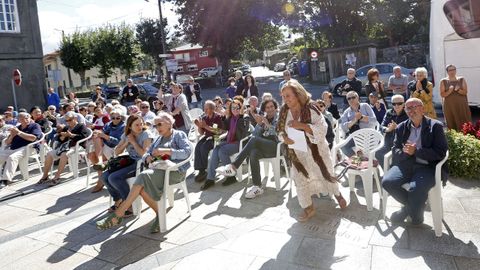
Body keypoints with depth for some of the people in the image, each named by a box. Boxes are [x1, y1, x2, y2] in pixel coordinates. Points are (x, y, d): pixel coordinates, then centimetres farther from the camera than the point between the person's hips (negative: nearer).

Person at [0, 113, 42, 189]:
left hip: (26, 148, -7)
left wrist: (19, 132, -9)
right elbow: (7, 143, 22)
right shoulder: (17, 128, 24)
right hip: (11, 149, 7)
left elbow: (33, 138, -12)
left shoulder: (35, 126, 6)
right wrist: (11, 136, 1)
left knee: (12, 157, -32)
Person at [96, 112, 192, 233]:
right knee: (142, 187, -26)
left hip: (175, 171, -6)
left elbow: (187, 151, -10)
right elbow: (145, 156, 20)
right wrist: (149, 157, -5)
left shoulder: (179, 135, 8)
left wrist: (166, 151, -18)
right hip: (159, 169, 6)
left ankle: (118, 214, -24)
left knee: (144, 176, -29)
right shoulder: (159, 139, 27)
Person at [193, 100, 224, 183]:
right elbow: (201, 133, 11)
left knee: (204, 147, -29)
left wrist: (206, 126, -22)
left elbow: (219, 131, -19)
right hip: (207, 137, 5)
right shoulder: (204, 117, 8)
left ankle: (203, 170, -12)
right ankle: (200, 170, -21)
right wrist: (199, 126, -10)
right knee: (198, 147, -24)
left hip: (216, 138, -5)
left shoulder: (218, 117, -8)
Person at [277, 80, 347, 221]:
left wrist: (302, 125, -34)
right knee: (299, 179, 3)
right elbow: (280, 130, 5)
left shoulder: (310, 109, -19)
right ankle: (308, 208, 23)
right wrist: (284, 138, -18)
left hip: (315, 150, -3)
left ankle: (337, 194, 44)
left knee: (325, 174, 12)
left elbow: (322, 129, -25)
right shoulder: (284, 112, -5)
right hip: (297, 153, 4)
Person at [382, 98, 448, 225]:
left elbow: (441, 152, -7)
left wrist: (416, 151, -18)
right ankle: (411, 205, 5)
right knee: (387, 181, -22)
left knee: (416, 188, -32)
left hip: (426, 166, -4)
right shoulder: (401, 127, 13)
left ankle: (414, 214, 1)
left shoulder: (435, 126, 1)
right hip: (405, 164, 4)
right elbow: (395, 150, 9)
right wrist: (405, 152, -14)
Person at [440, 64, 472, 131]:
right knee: (451, 124, -3)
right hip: (449, 106, -1)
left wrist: (458, 90, -19)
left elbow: (465, 92, 0)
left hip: (462, 105, 1)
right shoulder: (443, 81, 3)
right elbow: (442, 94, -1)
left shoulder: (461, 79, 7)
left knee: (464, 123, -1)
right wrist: (449, 91, -19)